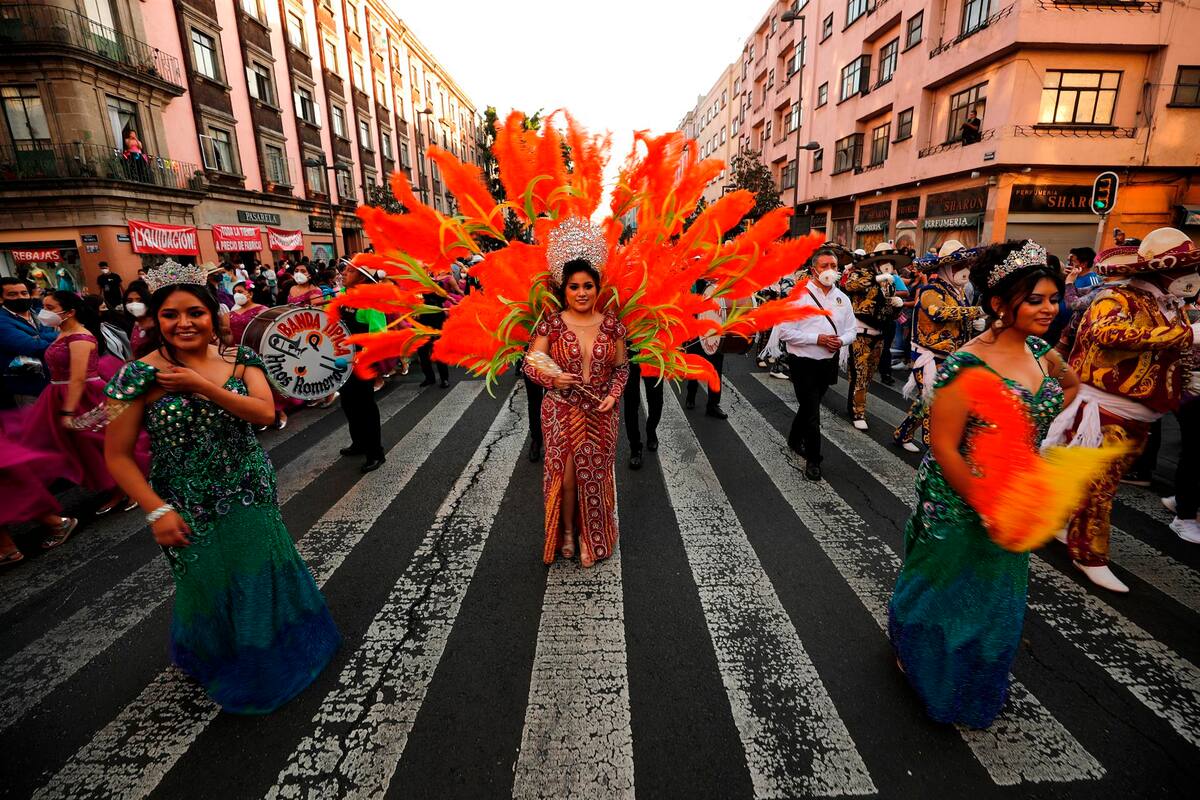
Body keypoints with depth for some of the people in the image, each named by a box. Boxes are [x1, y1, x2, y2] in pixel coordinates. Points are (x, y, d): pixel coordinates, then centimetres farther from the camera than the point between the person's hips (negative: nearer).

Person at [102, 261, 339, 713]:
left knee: (264, 573, 18)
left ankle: (275, 649, 48)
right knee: (210, 586, 15)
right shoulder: (143, 376, -14)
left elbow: (265, 412, -19)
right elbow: (117, 455, -10)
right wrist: (156, 510, -15)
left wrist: (200, 385, -25)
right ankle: (225, 664, 45)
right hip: (192, 508, -3)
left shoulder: (239, 360, -5)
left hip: (251, 495, 3)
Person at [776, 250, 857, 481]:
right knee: (812, 412, -2)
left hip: (829, 363, 6)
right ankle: (813, 461, 13)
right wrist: (817, 339, -22)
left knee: (809, 406, 23)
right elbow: (785, 332, -17)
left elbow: (850, 331, 12)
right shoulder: (800, 295, -12)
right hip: (803, 363, -6)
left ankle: (795, 439, 47)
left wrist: (841, 340, -11)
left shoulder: (842, 298, 6)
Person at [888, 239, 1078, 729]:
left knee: (999, 595, 23)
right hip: (958, 500, -7)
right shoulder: (969, 365, -24)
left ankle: (978, 687, 50)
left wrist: (1035, 423, 9)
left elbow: (1070, 385, 23)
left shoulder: (1041, 353, -2)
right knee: (945, 585, 13)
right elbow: (942, 445, -23)